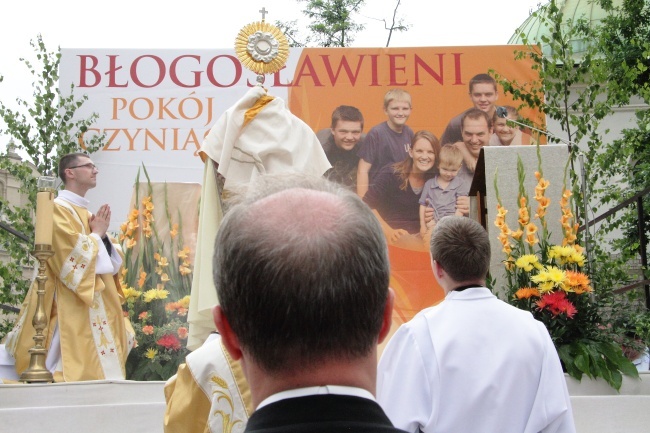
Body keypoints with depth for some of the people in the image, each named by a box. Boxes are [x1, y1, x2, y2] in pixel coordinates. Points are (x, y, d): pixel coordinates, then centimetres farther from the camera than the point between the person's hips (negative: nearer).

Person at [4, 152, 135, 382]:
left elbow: (113, 261, 18)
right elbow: (74, 255, -19)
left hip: (99, 308, 9)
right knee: (77, 371, -11)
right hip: (74, 310, -9)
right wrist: (96, 234, -4)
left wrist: (103, 236, 0)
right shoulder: (58, 209, -7)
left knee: (100, 371, 5)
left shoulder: (88, 214, 20)